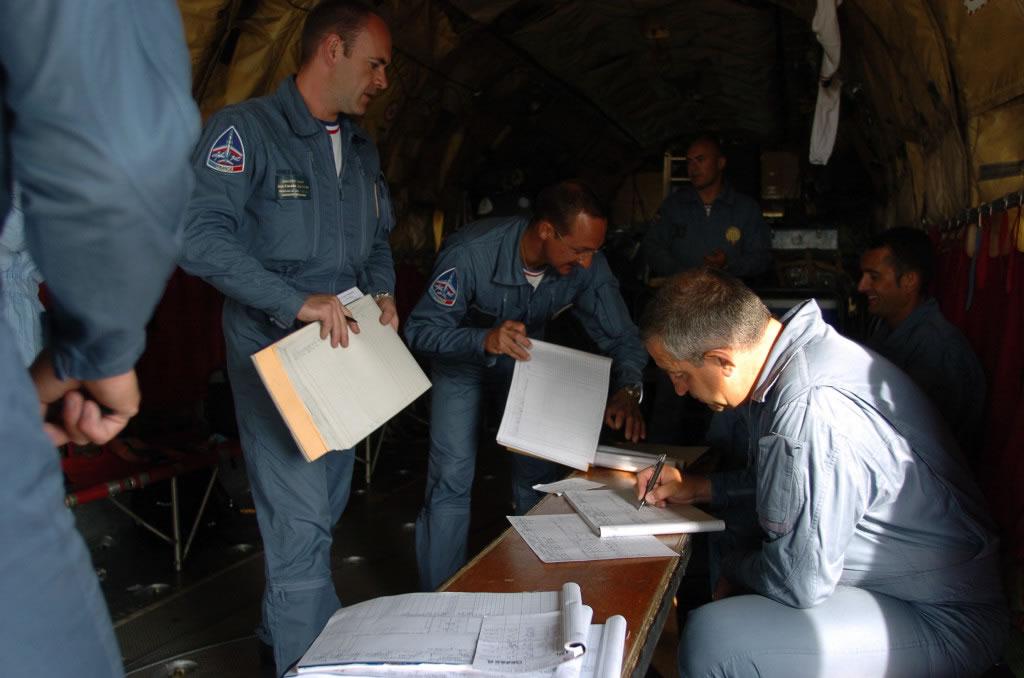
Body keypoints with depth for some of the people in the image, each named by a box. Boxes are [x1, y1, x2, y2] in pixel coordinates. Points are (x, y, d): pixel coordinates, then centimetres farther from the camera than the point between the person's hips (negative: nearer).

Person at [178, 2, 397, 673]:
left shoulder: (361, 147, 13)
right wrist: (296, 301, -28)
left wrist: (383, 289, 4)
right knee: (300, 523, -7)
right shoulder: (246, 129, -12)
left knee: (325, 511, 17)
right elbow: (199, 235, -22)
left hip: (345, 353, 8)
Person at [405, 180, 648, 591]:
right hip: (462, 359, -3)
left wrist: (627, 389, -39)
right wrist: (485, 341, -50)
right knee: (453, 478, -11)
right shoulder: (472, 253, -36)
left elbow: (621, 337, -18)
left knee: (541, 472, 2)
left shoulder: (587, 265, -25)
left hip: (523, 357, 4)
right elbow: (420, 330, -32)